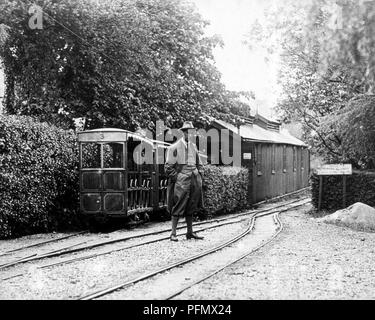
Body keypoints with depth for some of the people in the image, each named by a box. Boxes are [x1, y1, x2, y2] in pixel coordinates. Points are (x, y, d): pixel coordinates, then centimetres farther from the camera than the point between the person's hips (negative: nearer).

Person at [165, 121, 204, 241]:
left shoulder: (193, 146, 13)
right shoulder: (174, 147, -7)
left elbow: (199, 164, 23)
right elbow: (168, 167, -7)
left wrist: (198, 177, 13)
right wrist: (176, 178, -12)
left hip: (193, 182, 6)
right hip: (181, 182, -6)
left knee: (191, 208, 11)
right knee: (178, 208, -5)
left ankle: (190, 232, 20)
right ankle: (173, 233, 1)